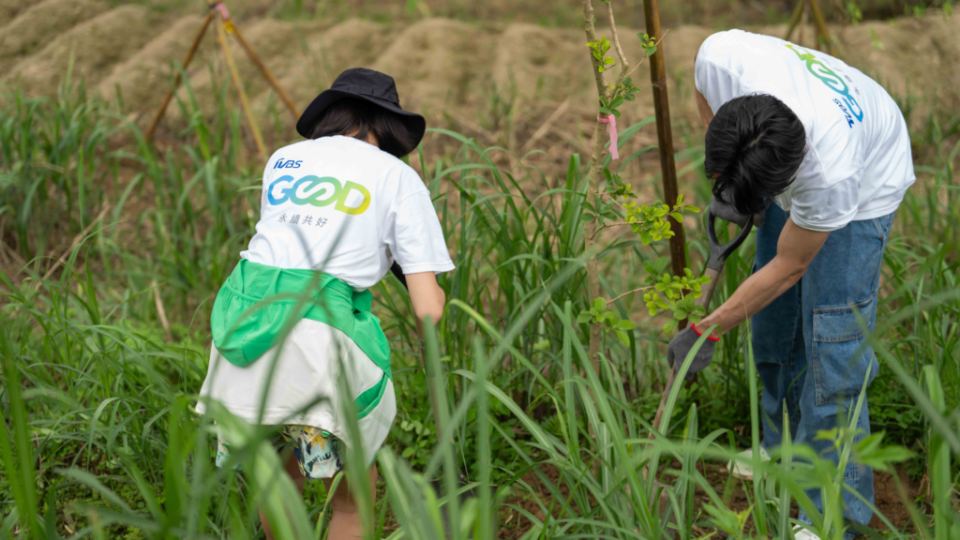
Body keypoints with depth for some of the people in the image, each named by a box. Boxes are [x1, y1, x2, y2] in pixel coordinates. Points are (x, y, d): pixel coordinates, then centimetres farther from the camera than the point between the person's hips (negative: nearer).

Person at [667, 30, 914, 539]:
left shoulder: (832, 174, -44)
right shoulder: (722, 56, -36)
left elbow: (788, 268, -27)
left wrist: (706, 332, -18)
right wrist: (725, 184, -11)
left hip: (866, 179, -6)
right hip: (790, 168, 6)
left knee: (832, 334, -12)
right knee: (774, 318, 11)